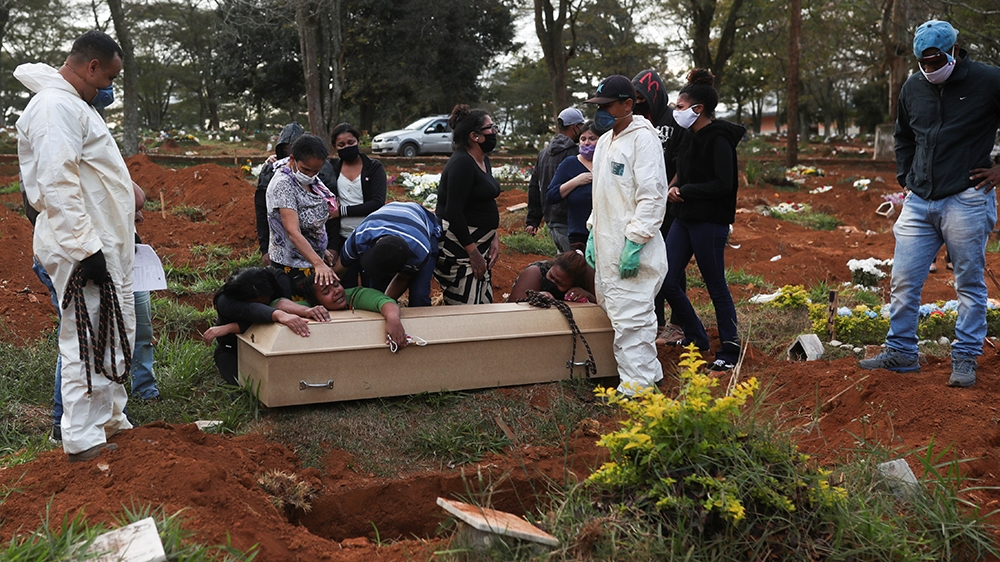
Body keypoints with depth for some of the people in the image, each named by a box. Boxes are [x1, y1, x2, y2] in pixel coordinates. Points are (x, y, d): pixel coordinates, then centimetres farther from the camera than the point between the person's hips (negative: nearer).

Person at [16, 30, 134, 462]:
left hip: (105, 247, 11)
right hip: (83, 248, -11)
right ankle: (83, 440, 4)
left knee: (115, 337, 17)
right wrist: (86, 248, -25)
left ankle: (109, 420, 29)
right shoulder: (56, 106, -14)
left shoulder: (75, 105, 20)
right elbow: (58, 186, -23)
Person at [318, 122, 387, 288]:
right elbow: (329, 209, 2)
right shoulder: (330, 170, 5)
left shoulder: (374, 168, 1)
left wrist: (343, 210, -13)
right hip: (343, 240, 2)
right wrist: (333, 246, -5)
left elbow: (378, 203, -11)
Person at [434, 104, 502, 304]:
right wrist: (472, 252, -20)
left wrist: (494, 238, 8)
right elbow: (453, 211, -22)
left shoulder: (483, 161, 13)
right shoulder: (462, 163, -17)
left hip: (476, 244, 10)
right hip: (458, 248, -10)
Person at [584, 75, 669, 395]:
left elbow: (652, 196, -18)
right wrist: (593, 233, 18)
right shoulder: (605, 140, 17)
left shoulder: (642, 138, -12)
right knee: (614, 310, 16)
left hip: (631, 249, -10)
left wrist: (635, 243, -22)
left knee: (630, 316, -8)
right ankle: (649, 373, 28)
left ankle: (637, 387, 0)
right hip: (607, 248, 10)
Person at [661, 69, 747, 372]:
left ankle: (729, 350, 15)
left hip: (710, 222, -9)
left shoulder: (718, 140, -14)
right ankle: (696, 338, 24)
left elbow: (723, 184, -20)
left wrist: (684, 190, -12)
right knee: (668, 281, 7)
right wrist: (675, 190, 0)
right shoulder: (692, 137, 13)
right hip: (684, 219, 9)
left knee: (716, 287, 1)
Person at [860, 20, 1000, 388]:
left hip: (966, 201, -5)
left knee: (970, 284, 5)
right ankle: (901, 352, 16)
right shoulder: (912, 88, 11)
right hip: (919, 202, 5)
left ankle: (965, 359, 15)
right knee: (903, 280, 4)